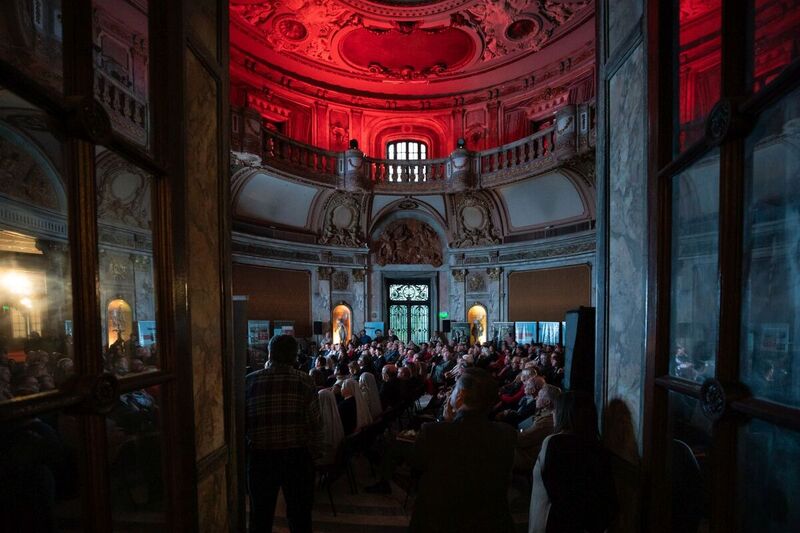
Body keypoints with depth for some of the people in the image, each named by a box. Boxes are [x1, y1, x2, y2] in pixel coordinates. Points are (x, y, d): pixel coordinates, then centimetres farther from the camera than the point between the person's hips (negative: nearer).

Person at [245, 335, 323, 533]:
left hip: (260, 456, 1)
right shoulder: (304, 381, -8)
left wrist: (244, 449, 13)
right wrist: (316, 452, 3)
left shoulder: (249, 381, -4)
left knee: (261, 516, 18)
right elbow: (315, 423, -10)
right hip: (297, 456, -1)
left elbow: (241, 422, -1)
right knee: (300, 516, 15)